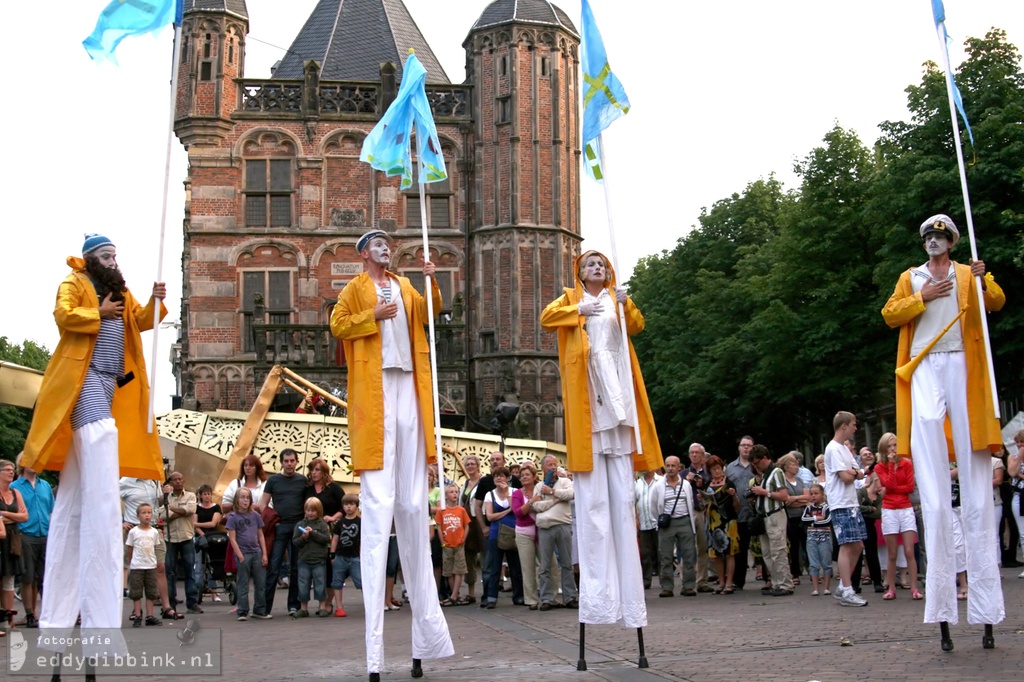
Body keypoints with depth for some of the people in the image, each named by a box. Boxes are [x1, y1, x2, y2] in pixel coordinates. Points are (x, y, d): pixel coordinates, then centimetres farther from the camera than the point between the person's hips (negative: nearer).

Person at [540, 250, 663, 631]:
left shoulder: (616, 299, 22)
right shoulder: (571, 297, 18)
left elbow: (637, 326, 6)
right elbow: (547, 318, 1)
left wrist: (625, 305, -10)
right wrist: (578, 309, -11)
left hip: (616, 386, 2)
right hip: (585, 390, -2)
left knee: (622, 493, -1)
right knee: (592, 496, -8)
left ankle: (627, 591, 0)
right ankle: (597, 590, -9)